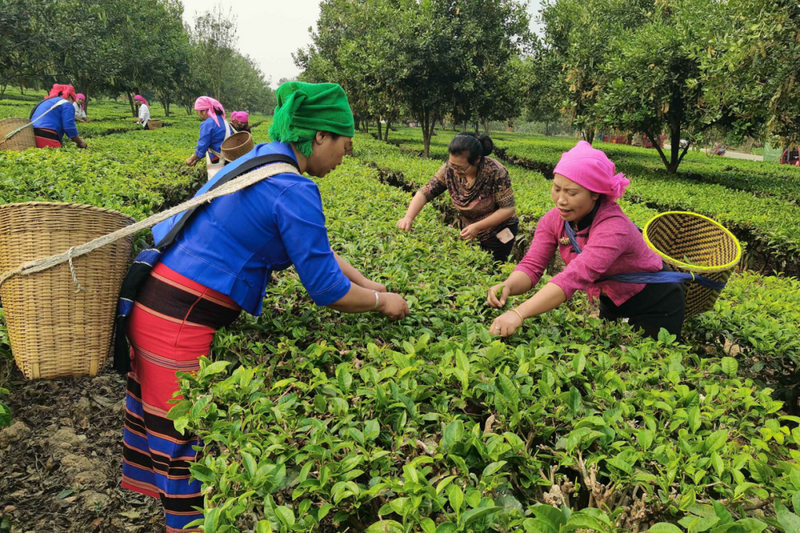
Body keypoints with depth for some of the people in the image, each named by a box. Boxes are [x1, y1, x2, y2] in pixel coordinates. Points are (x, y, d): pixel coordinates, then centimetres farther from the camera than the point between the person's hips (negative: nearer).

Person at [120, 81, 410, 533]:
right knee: (187, 433, 6)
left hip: (152, 297, 10)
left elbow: (313, 244, 18)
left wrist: (368, 283, 18)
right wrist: (382, 302, 3)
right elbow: (326, 291, -14)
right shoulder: (294, 190, -20)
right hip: (180, 320, -10)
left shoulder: (260, 158, 10)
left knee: (165, 420, 22)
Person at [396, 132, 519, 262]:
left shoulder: (495, 172, -28)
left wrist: (478, 226, -31)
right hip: (470, 231, 4)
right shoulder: (449, 170, -17)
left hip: (498, 233, -4)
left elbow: (508, 208, -24)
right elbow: (425, 193, -14)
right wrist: (408, 217, -30)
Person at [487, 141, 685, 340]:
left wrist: (518, 313, -61)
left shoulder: (613, 227, -38)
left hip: (657, 304, -6)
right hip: (613, 302, 6)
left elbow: (575, 276, -51)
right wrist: (508, 286, -46)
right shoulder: (553, 220, -16)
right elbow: (532, 265, -23)